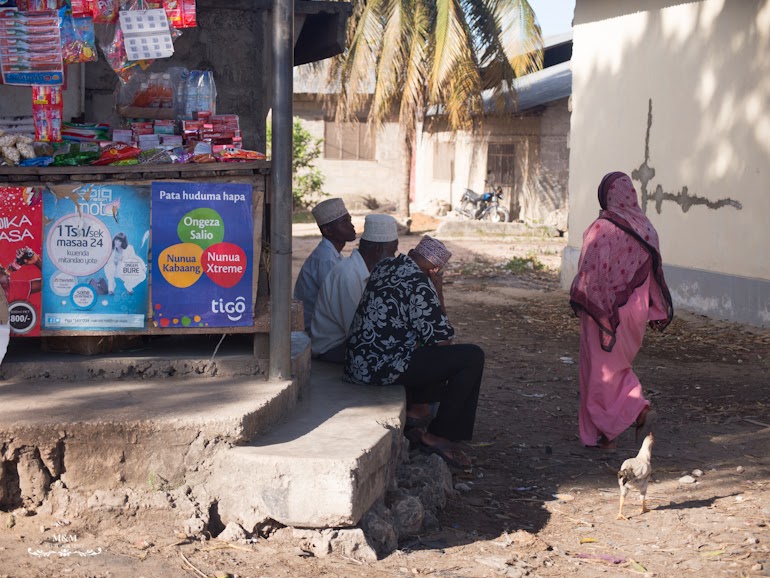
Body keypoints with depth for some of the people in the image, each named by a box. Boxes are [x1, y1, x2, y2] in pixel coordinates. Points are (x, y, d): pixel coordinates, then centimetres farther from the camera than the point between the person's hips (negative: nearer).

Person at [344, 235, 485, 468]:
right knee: (473, 357, -8)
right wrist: (438, 293, -3)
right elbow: (442, 340, -10)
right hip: (382, 368, -10)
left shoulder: (386, 266, 10)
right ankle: (438, 434, 0)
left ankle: (414, 405, 23)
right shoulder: (420, 285, -17)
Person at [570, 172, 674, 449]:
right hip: (633, 309, 6)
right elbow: (654, 270, 7)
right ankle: (640, 410, 9)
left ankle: (604, 434, 8)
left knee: (601, 369, 6)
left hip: (604, 309, -6)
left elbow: (592, 270, -17)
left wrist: (579, 301, -5)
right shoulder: (646, 228, 3)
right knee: (618, 365, 23)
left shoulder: (602, 227, -17)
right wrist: (655, 311, 14)